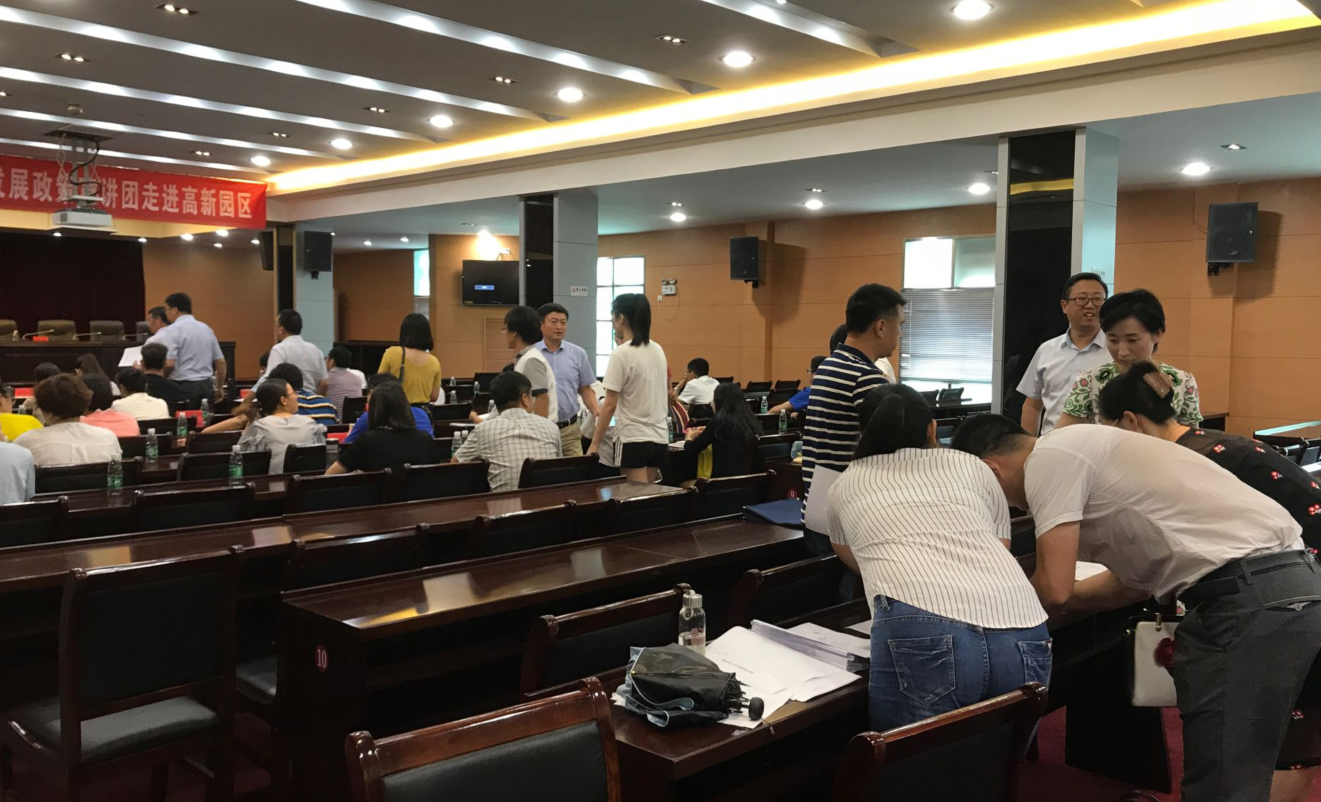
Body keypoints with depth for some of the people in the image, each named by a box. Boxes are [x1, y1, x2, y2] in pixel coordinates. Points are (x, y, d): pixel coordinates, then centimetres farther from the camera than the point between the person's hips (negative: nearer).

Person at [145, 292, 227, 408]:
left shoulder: (172, 330, -7)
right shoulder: (206, 328, 11)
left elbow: (169, 364, -17)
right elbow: (221, 362, 12)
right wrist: (220, 387, 23)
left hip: (184, 387, -6)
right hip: (206, 386, 6)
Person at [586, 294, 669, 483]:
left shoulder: (621, 354, -13)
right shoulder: (658, 350, 9)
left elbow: (610, 405, -14)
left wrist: (595, 443, -10)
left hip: (634, 438, -7)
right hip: (660, 436, 8)